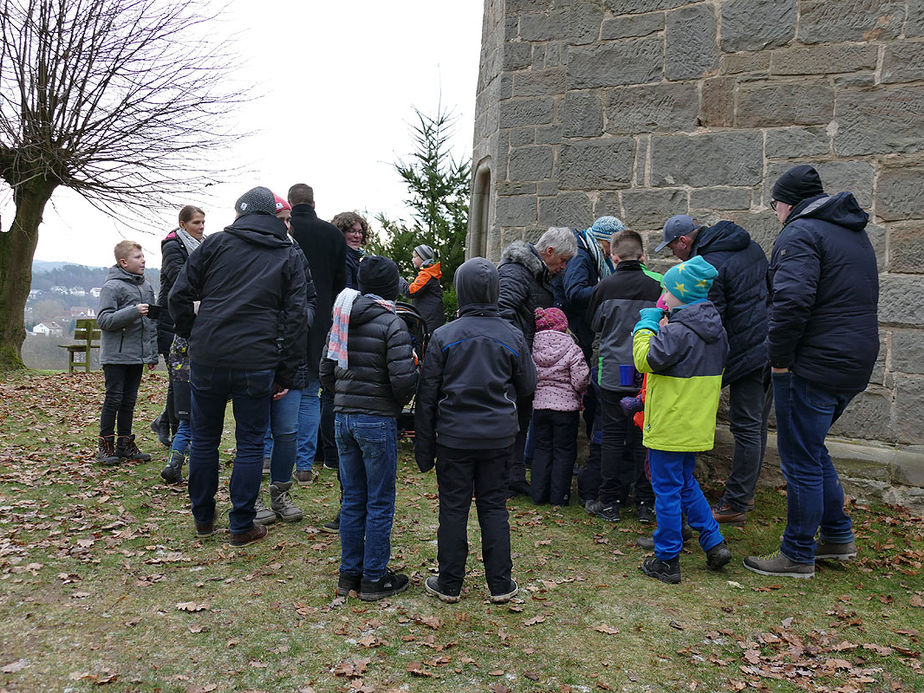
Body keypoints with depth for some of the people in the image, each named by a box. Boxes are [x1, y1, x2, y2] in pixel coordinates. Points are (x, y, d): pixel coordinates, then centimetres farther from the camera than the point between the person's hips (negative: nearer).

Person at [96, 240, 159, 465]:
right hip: (116, 356, -6)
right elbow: (103, 319, -15)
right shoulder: (112, 286, -8)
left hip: (137, 356, 6)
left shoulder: (146, 286, 13)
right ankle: (105, 445, 9)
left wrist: (153, 354, 15)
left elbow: (152, 322, 17)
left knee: (129, 401, 12)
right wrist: (133, 312, -25)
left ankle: (125, 444, 20)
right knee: (114, 399, -2)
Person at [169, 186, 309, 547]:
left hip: (207, 358, 1)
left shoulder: (215, 242, 7)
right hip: (257, 364, -1)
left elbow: (179, 296, 4)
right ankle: (242, 527, 14)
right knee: (250, 444, 9)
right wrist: (286, 375, 3)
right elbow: (297, 317, 1)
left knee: (204, 438, 16)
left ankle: (203, 518, 29)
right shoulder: (292, 255, 8)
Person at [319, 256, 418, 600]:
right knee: (380, 503, 5)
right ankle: (374, 578, 14)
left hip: (343, 416, 6)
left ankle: (349, 573, 25)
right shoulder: (392, 324, -12)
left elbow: (326, 370, 11)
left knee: (352, 499, 15)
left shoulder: (342, 319, 8)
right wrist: (399, 401, 2)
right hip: (378, 420, -6)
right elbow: (402, 378, -18)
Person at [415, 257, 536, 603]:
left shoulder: (444, 335, -7)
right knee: (494, 506, 12)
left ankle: (449, 584, 19)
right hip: (498, 436, 2)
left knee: (454, 508, 8)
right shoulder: (513, 336, -2)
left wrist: (424, 445, 4)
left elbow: (427, 394, -4)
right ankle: (501, 584, 19)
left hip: (454, 435, -2)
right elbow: (527, 386, 8)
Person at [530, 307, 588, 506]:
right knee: (563, 451, 9)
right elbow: (581, 382, -13)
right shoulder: (572, 349, -12)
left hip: (539, 405, 3)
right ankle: (559, 495, 14)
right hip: (566, 407, -3)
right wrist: (578, 393, 8)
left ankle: (539, 493, 18)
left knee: (542, 448, 16)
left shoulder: (533, 348, -3)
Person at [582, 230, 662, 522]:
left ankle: (609, 502, 11)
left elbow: (594, 323, 9)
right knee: (643, 438, 9)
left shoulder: (605, 287, -5)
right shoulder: (656, 287, -3)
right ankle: (646, 503, 13)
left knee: (612, 436, 6)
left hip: (613, 374, -1)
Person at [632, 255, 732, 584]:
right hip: (698, 426, 9)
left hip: (670, 426, -9)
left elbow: (646, 360, -23)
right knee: (686, 483, 23)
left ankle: (666, 560, 12)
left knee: (667, 490, 2)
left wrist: (647, 326, -10)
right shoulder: (716, 330, 8)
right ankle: (714, 542, 21)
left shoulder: (678, 331, -21)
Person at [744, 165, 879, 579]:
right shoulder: (855, 234, 18)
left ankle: (798, 556, 13)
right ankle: (838, 536, 31)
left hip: (812, 366, -10)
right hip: (855, 364, 10)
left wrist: (780, 357, -17)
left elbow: (791, 300, -27)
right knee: (812, 448, 23)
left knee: (801, 460, 1)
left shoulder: (800, 232, -13)